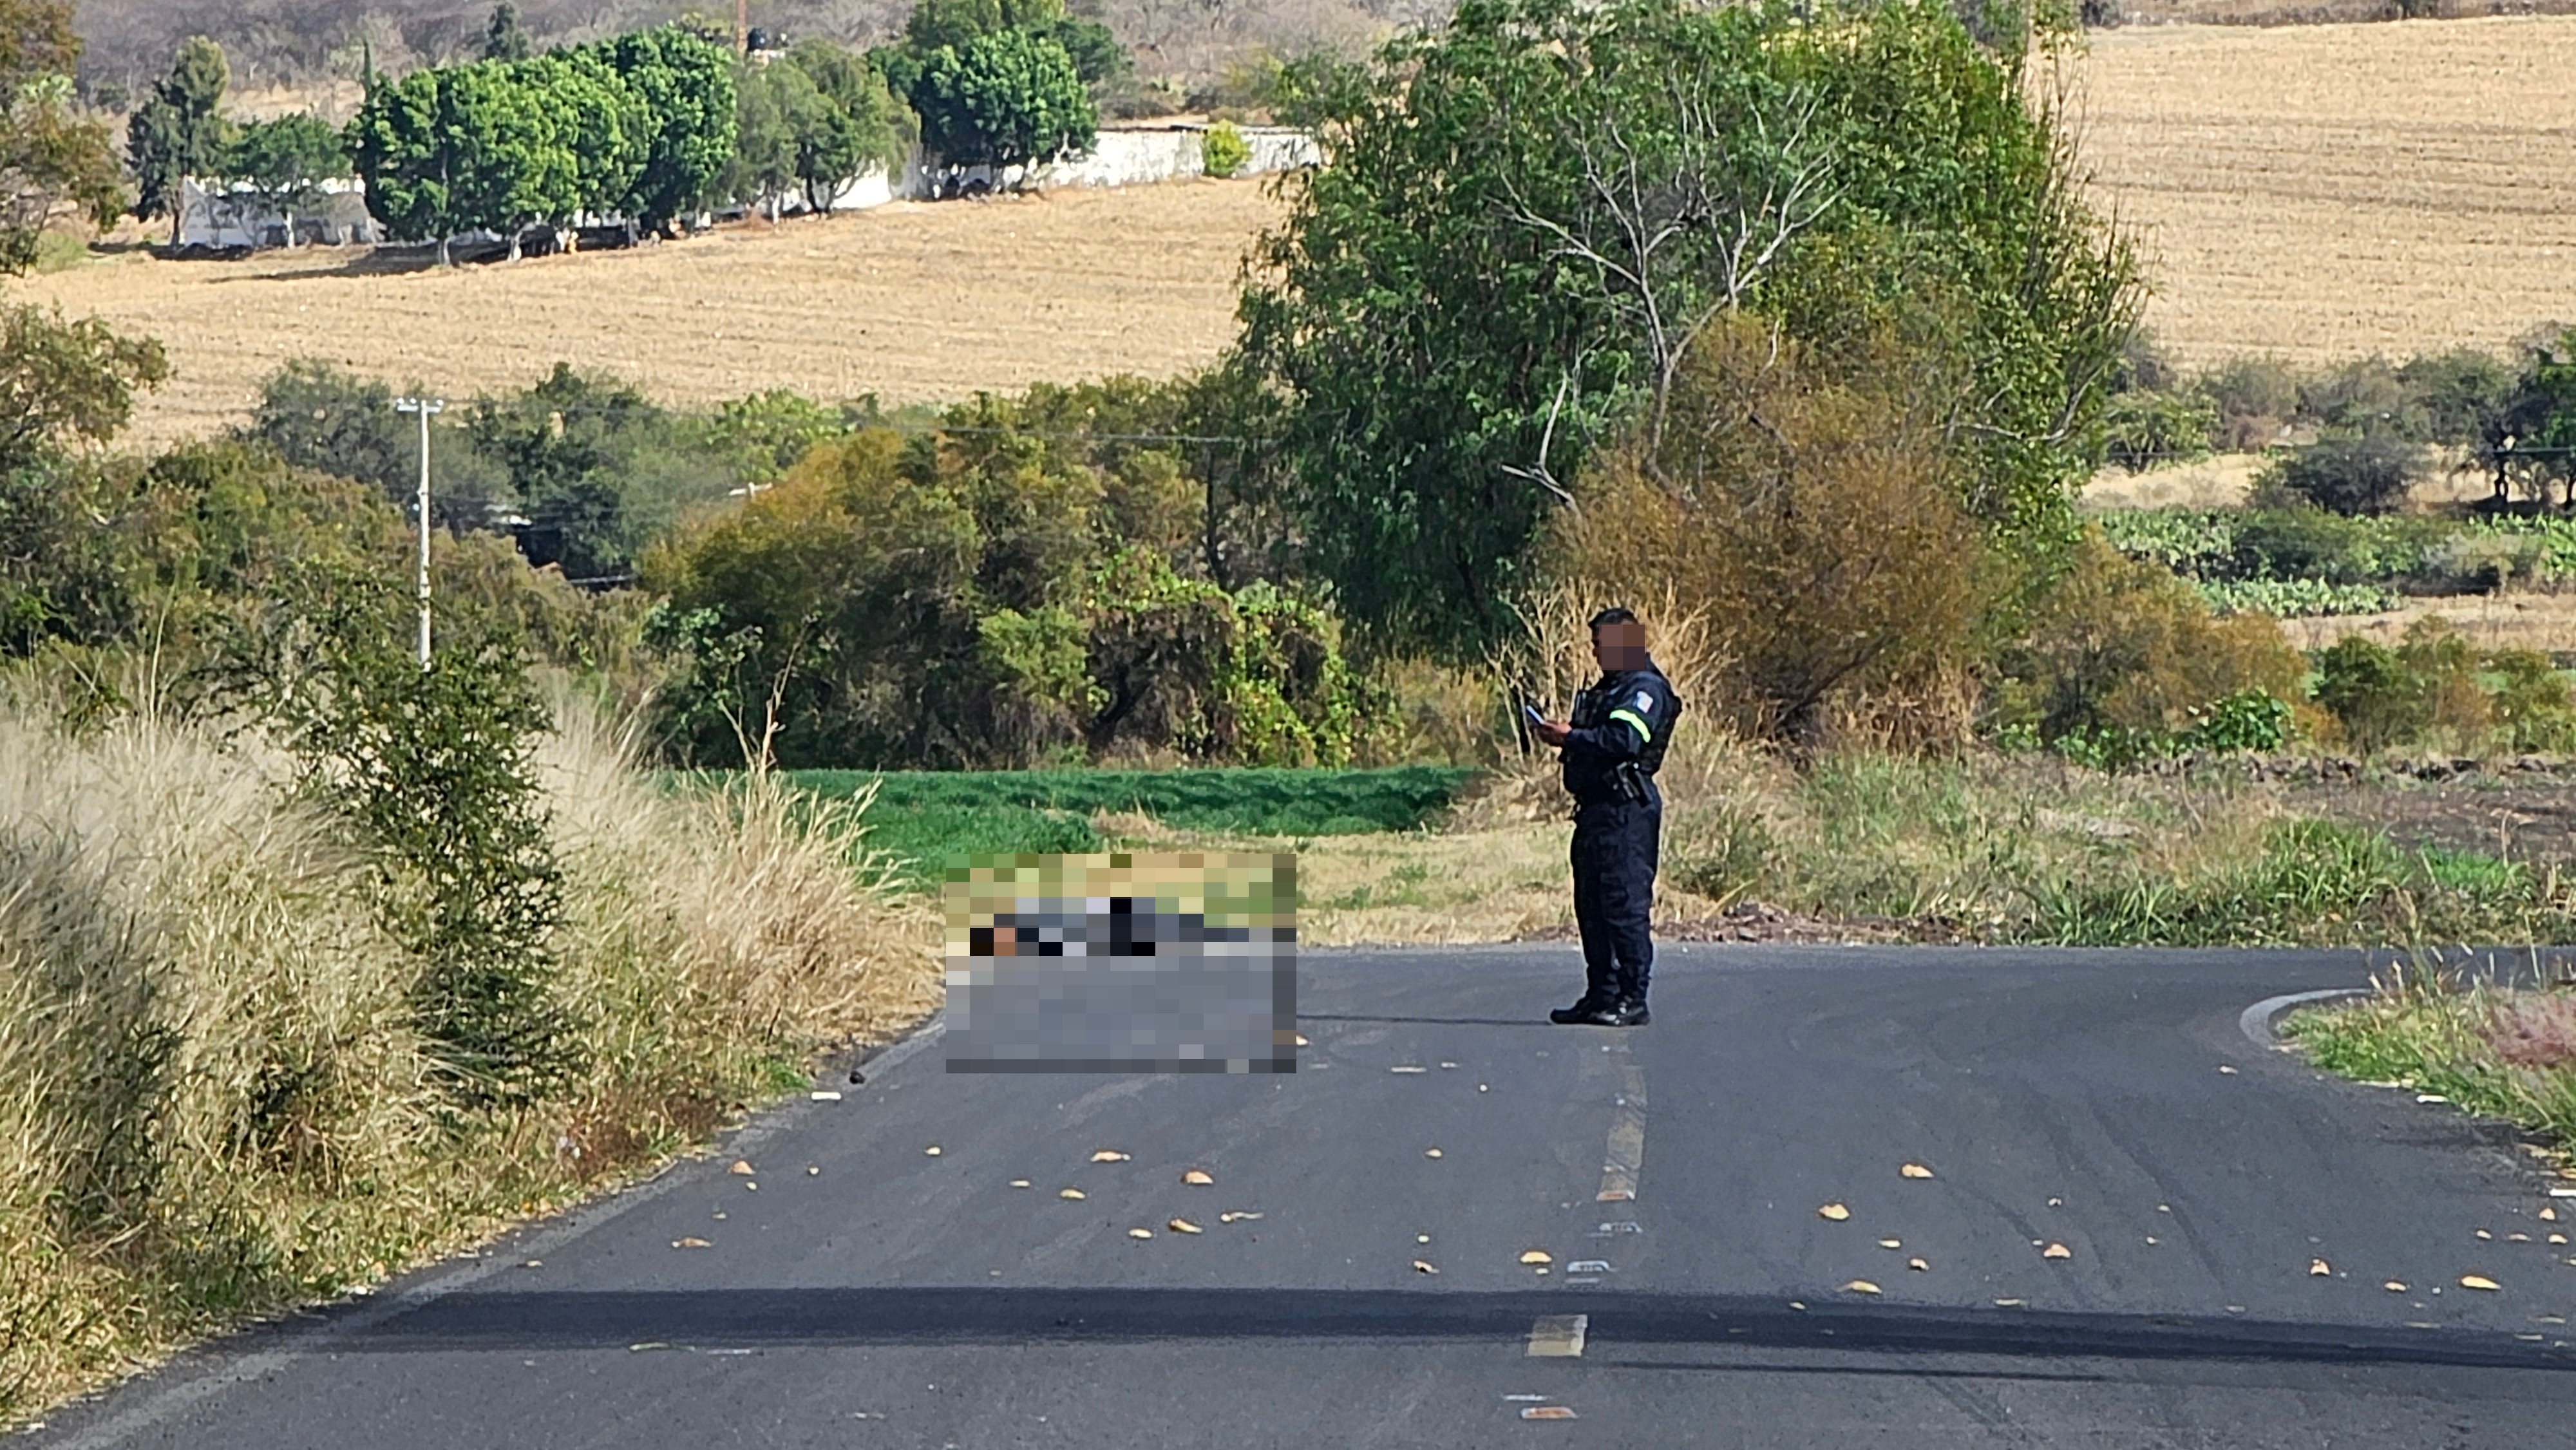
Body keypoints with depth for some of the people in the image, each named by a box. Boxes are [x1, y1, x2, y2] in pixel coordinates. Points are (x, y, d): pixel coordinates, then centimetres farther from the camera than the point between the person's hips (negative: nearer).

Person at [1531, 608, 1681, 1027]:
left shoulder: (1645, 689, -9)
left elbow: (1622, 741, -23)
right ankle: (1601, 996, 17)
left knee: (1624, 905, -11)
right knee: (1592, 904, 12)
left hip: (1626, 808, -11)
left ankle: (1632, 1001, -10)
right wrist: (1560, 735, 5)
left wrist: (1571, 737, -16)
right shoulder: (1609, 687, 22)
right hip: (1596, 806, 11)